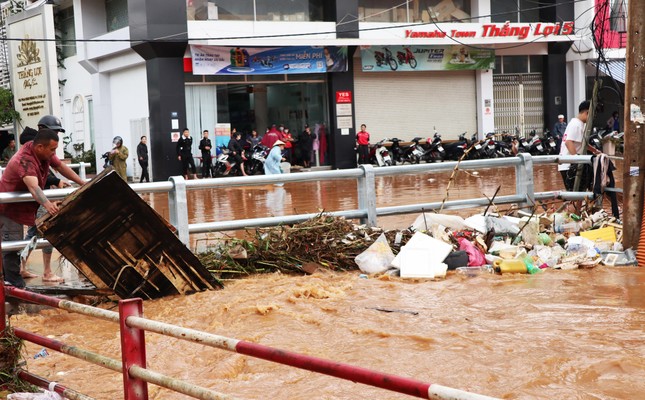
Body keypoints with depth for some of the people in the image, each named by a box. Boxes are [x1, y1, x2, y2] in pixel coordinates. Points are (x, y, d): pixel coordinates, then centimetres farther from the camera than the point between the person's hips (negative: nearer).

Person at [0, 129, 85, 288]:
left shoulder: (44, 152, -8)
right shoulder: (25, 160, -35)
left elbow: (60, 166, 7)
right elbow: (33, 187, -50)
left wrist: (83, 183, 5)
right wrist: (47, 204, -66)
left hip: (22, 207, 9)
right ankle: (15, 285, -12)